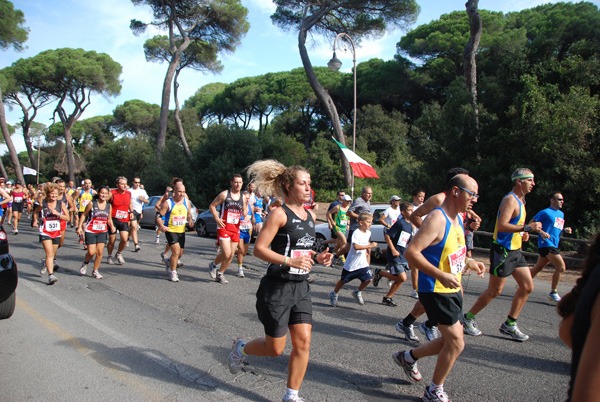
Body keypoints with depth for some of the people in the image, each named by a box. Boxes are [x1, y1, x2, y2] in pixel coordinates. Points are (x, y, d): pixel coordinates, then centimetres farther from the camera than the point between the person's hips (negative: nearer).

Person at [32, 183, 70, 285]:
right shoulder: (43, 205, -2)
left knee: (52, 254, 17)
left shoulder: (61, 204, 0)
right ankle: (51, 275, -19)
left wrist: (58, 214, -17)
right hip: (45, 232, -3)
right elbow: (35, 212, 19)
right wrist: (35, 221, 4)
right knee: (49, 254, -16)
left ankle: (45, 263, 50)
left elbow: (67, 218, -3)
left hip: (57, 232, 3)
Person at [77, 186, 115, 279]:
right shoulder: (92, 204, -7)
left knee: (100, 252, -2)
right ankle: (85, 263, 26)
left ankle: (95, 271, 15)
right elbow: (84, 215, 2)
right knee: (91, 252, -7)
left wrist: (112, 226, -5)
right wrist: (79, 227, -5)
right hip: (90, 231, -3)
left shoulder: (109, 206, 4)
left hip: (103, 232, 3)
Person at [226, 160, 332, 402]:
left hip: (300, 287, 7)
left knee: (303, 342, 1)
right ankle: (240, 348, 36)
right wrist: (289, 261, -27)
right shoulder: (280, 213, -13)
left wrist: (317, 258, 2)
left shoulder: (310, 215, 10)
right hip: (277, 288, -6)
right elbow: (259, 248, -17)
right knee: (275, 349, 5)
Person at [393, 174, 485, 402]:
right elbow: (411, 252, -29)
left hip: (452, 289, 10)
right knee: (456, 343, -4)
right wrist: (441, 276, -32)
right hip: (436, 291, -10)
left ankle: (408, 357, 36)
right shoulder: (437, 219, -22)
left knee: (451, 341, 16)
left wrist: (468, 262, 8)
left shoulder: (457, 218, 9)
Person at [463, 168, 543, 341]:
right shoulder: (510, 199, -16)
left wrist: (521, 234, 10)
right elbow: (501, 225, -27)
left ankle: (509, 324, 17)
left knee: (527, 286, 7)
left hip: (515, 251, 10)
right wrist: (527, 227, -26)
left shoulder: (520, 200, 16)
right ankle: (468, 318, 14)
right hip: (502, 251, -10)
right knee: (495, 291, -2)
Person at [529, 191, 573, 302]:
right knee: (561, 267, -15)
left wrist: (565, 230, 8)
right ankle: (553, 293, -5)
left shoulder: (561, 214, 20)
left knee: (538, 268, 12)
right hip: (546, 243, -8)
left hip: (553, 245, 8)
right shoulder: (545, 212, -6)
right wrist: (542, 232, -20)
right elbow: (531, 223, -6)